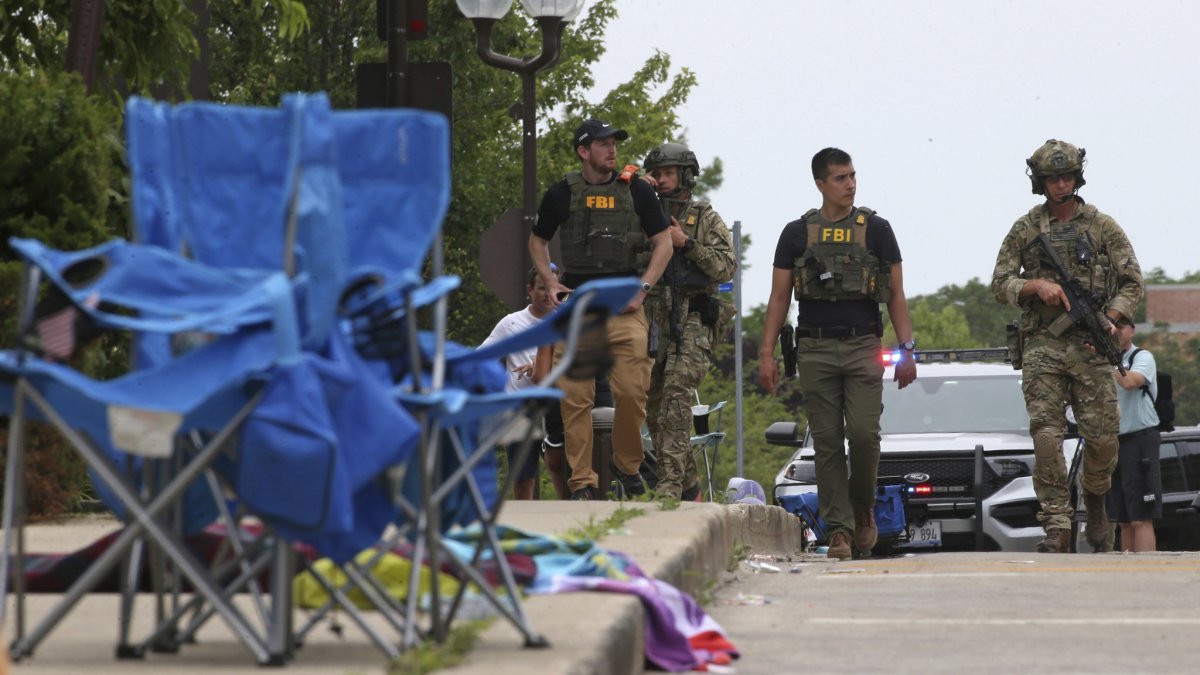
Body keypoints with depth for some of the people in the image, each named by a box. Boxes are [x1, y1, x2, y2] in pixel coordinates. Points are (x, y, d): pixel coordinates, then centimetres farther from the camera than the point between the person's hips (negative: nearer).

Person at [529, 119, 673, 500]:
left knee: (632, 392, -9)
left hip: (625, 307, 0)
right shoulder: (562, 195, 7)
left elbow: (663, 243, 9)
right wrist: (550, 282, 5)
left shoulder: (636, 192, 6)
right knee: (575, 398, -4)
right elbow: (538, 240, 20)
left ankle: (627, 466, 13)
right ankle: (583, 482, 1)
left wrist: (643, 288, -2)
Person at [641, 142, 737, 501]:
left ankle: (670, 486, -26)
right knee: (653, 406, 6)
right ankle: (688, 484, 18)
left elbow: (726, 268, -5)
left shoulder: (706, 219, 3)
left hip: (692, 322, -6)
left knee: (675, 396, -21)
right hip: (654, 320, 6)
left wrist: (687, 243, -14)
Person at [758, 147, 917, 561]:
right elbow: (779, 297, 9)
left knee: (863, 434, -13)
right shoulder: (797, 234, 9)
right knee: (827, 443, 0)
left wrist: (907, 349, -2)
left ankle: (863, 507, 12)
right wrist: (766, 353, 1)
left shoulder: (876, 230, 7)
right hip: (815, 351, 1)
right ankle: (839, 528, 4)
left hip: (863, 348, -1)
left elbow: (896, 295, 7)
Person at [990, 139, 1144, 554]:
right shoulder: (1024, 230, 9)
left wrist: (1110, 320, -9)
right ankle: (1057, 528, -9)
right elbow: (1000, 284, 9)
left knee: (1103, 436, -2)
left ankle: (1094, 503, 27)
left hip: (1090, 347, 0)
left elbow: (1132, 282, 7)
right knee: (1046, 435, -10)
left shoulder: (1103, 227, 7)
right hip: (1041, 345, 0)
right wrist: (1036, 286, -10)